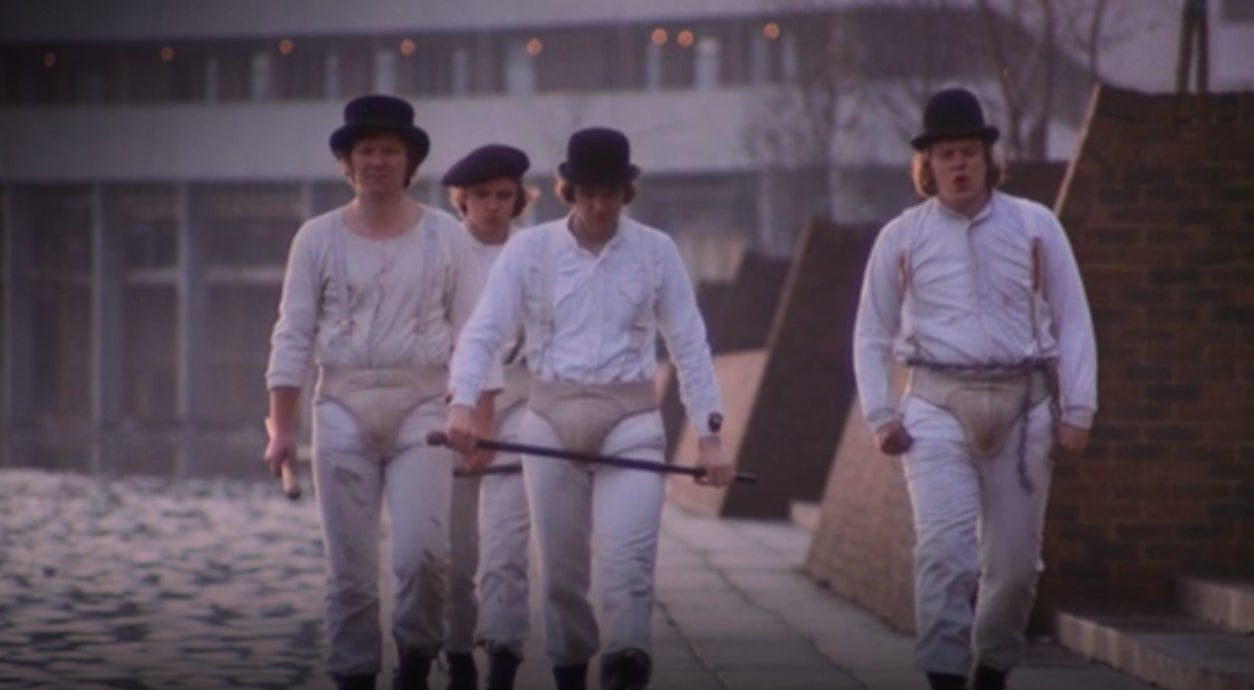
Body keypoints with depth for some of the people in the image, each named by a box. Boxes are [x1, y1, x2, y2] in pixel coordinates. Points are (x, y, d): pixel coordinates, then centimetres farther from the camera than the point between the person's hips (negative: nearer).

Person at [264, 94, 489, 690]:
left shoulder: (444, 235, 4)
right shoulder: (318, 238, 5)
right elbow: (293, 336, 4)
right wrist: (281, 427, -2)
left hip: (422, 408, -1)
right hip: (343, 411, 1)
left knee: (423, 551, -16)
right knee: (349, 566, 1)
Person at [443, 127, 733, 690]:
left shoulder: (656, 252, 3)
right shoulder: (529, 251, 1)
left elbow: (689, 346, 6)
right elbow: (483, 331, -6)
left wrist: (708, 436, 1)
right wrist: (462, 403, -24)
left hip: (631, 417, -1)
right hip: (551, 417, 1)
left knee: (628, 554, -16)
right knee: (560, 563, 5)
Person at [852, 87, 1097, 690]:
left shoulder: (1035, 227, 6)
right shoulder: (901, 238, 6)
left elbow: (1073, 323, 8)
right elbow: (871, 335, 12)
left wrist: (1078, 410, 1)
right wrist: (879, 415, 2)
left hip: (1021, 405, 1)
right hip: (938, 407, -1)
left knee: (1015, 559, 5)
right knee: (944, 549, -15)